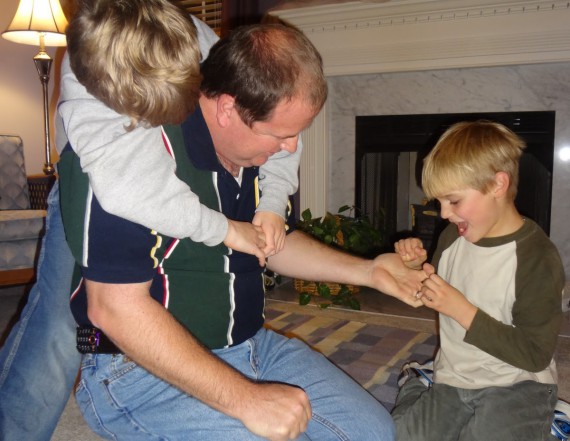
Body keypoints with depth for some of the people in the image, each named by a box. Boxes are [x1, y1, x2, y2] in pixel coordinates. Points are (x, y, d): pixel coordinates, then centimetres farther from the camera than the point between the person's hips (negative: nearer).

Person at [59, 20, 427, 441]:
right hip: (142, 369, -7)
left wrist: (368, 271, 4)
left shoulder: (263, 148, 1)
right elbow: (114, 308, -27)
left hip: (250, 343, 7)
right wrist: (245, 398, -25)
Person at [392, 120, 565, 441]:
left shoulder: (537, 258, -18)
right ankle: (420, 384, 19)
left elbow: (536, 355, -19)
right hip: (453, 378, 5)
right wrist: (417, 266, -5)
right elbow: (434, 296, 16)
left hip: (515, 386, -4)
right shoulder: (453, 236, 1)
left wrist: (462, 310, -25)